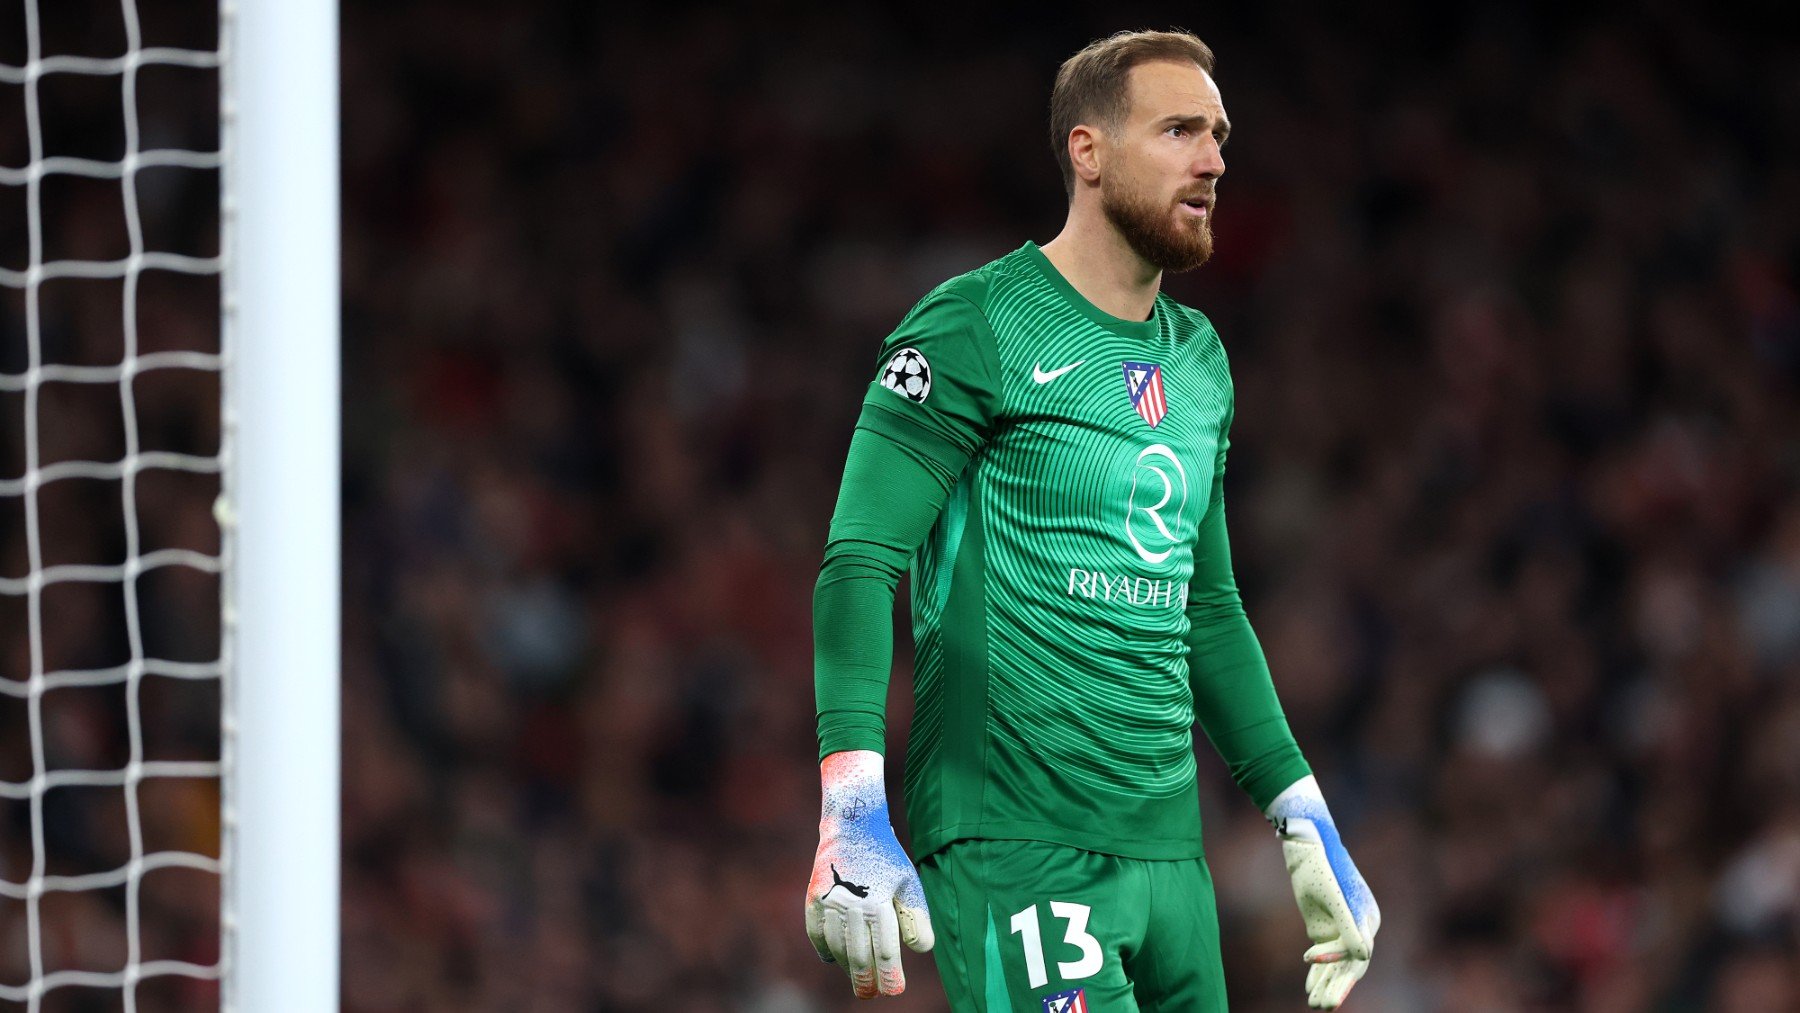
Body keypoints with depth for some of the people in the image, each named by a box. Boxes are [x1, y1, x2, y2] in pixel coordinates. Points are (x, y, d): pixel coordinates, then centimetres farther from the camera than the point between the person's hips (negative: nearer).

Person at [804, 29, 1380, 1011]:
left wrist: (1306, 822, 23)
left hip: (1169, 850, 8)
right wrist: (851, 811, -24)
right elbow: (859, 565, -13)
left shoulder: (1199, 359, 18)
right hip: (1014, 850, -8)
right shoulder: (976, 329, -6)